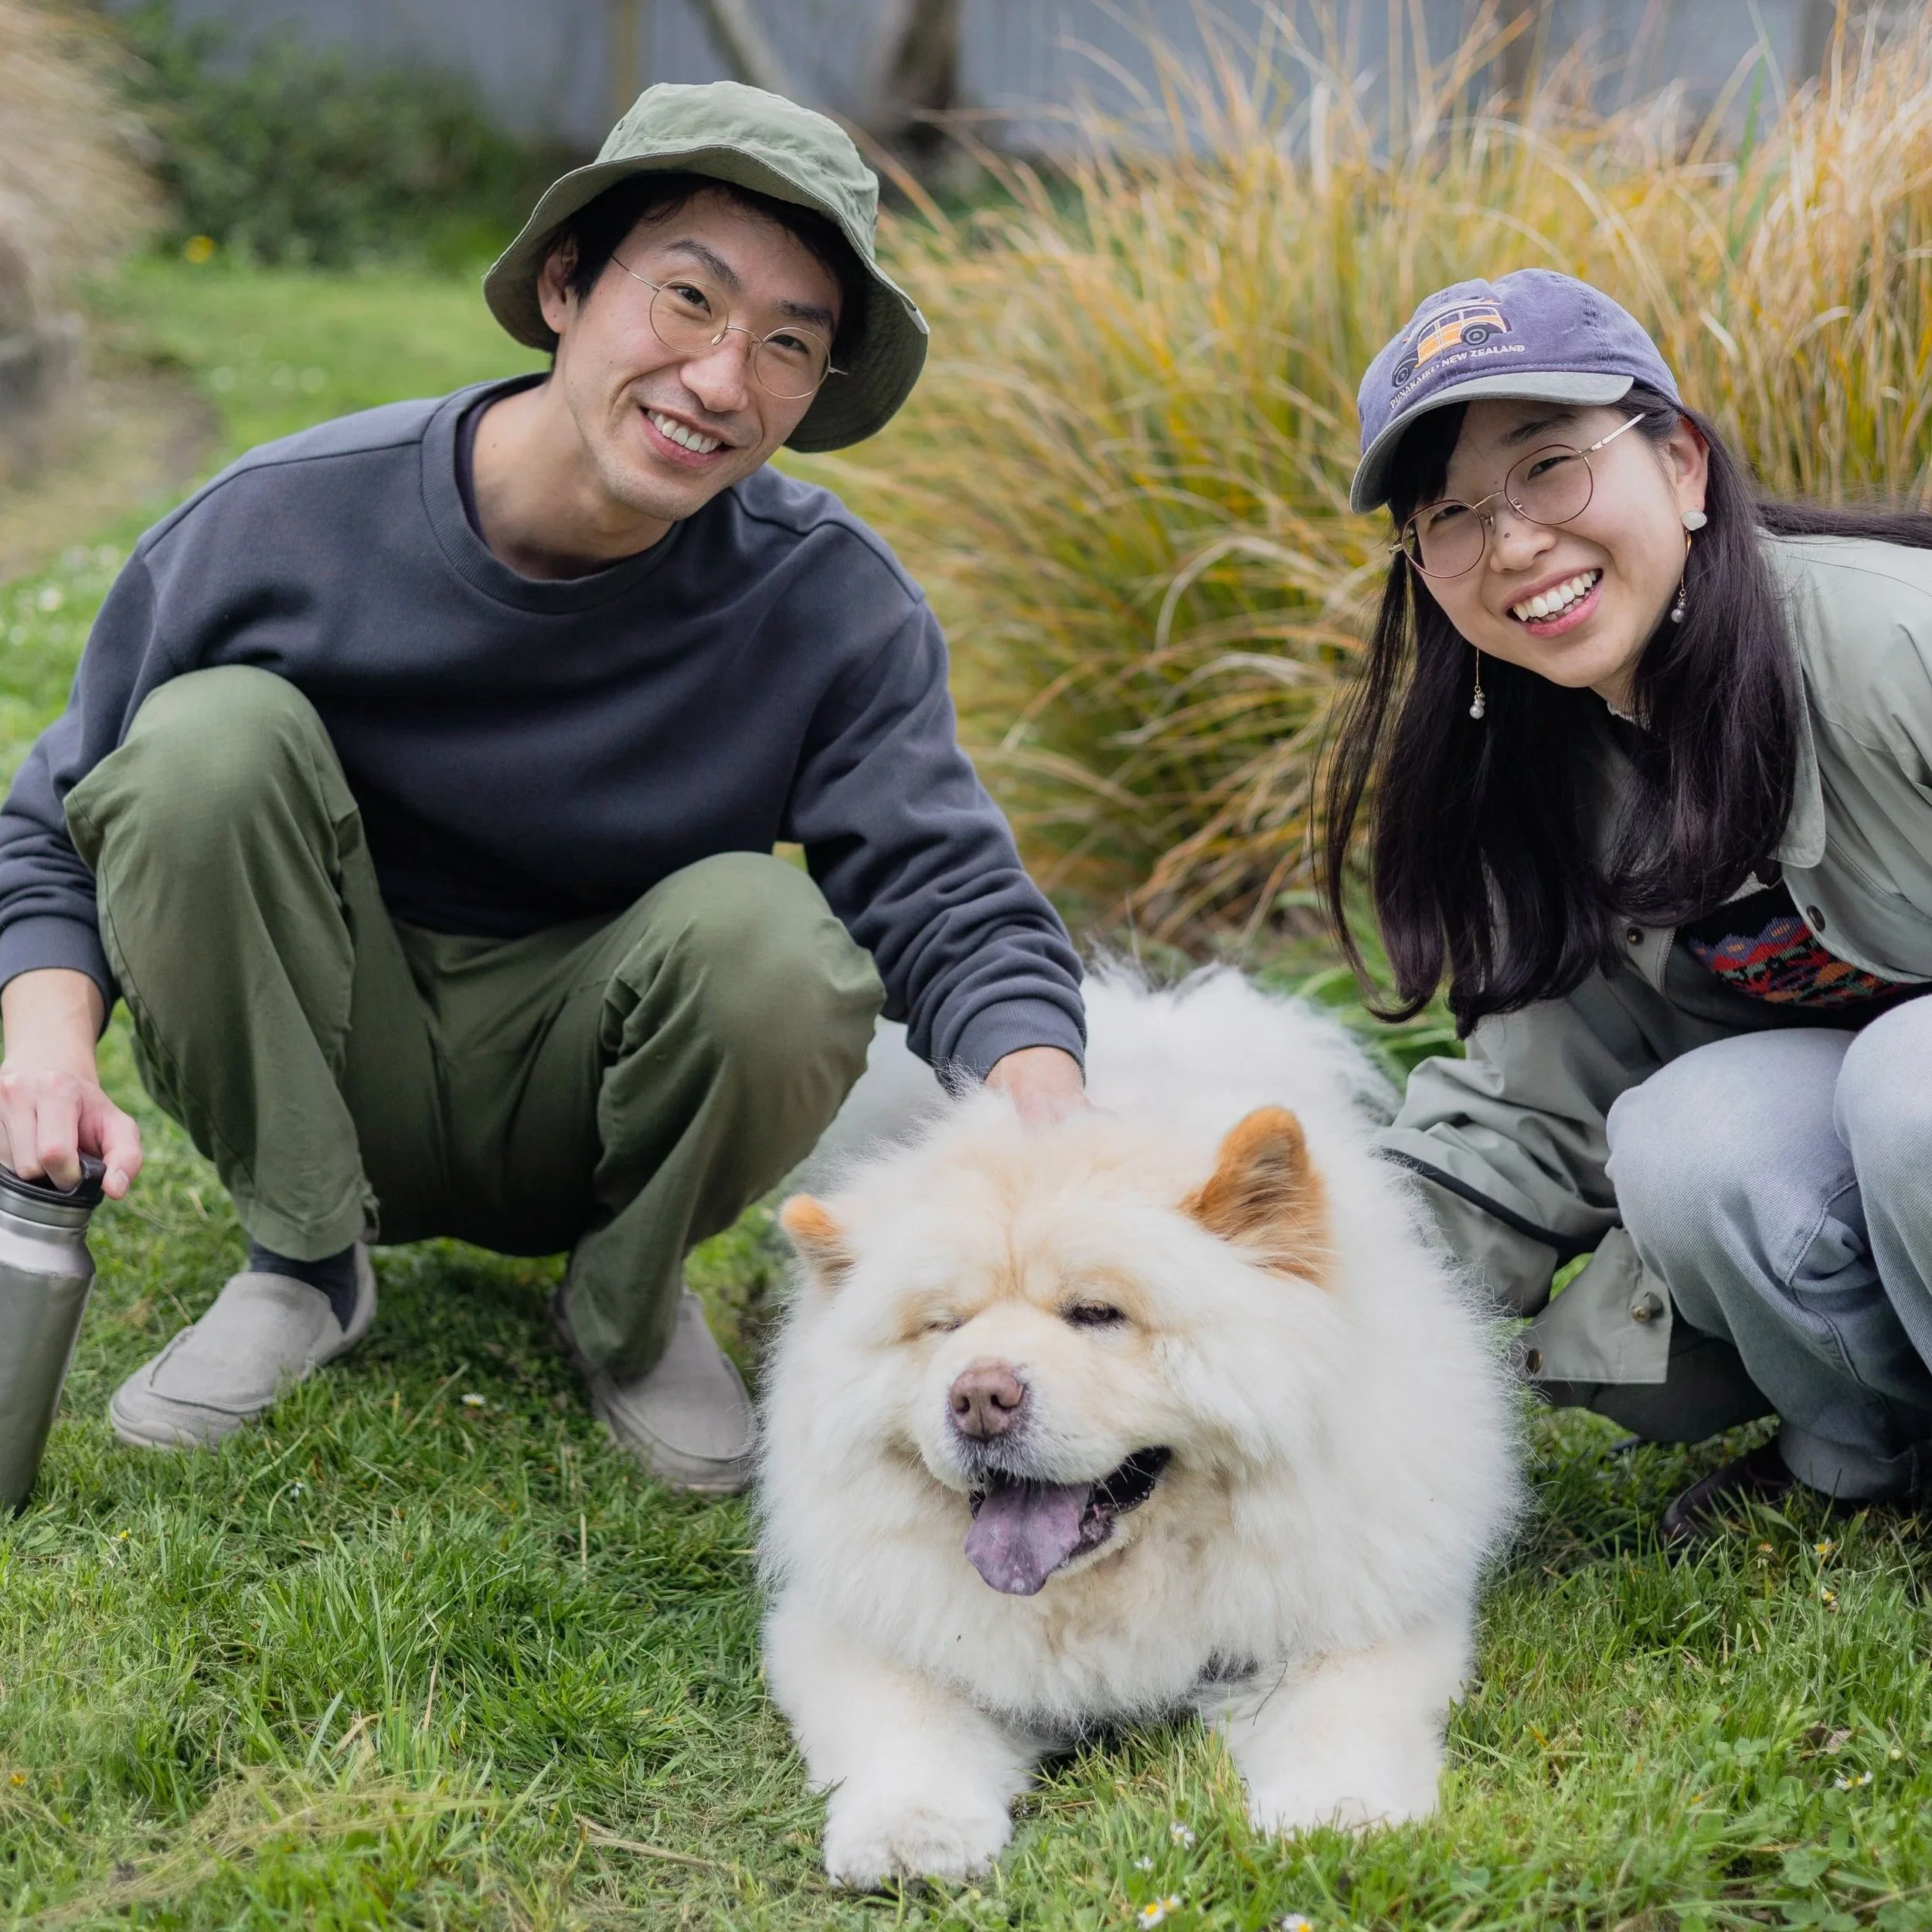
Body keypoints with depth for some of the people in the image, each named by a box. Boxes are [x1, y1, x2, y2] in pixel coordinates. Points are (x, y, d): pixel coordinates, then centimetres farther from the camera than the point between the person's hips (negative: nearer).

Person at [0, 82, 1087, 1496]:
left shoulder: (830, 602, -15)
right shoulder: (289, 522, -16)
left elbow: (952, 900, -22)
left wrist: (1044, 1110, -44)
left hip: (579, 1102, 0)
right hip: (321, 1087, 1)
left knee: (771, 938, -31)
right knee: (210, 734, -24)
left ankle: (630, 1309, 0)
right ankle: (307, 1267, -7)